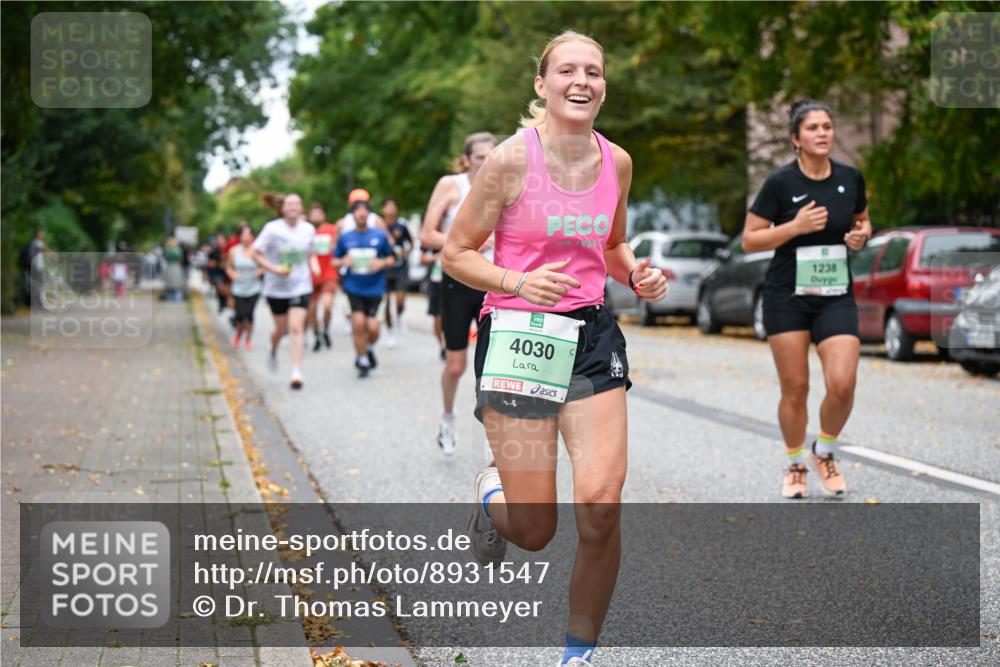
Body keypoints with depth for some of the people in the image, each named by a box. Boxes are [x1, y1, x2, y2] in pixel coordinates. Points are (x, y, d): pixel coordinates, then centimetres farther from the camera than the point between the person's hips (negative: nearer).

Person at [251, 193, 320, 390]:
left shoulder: (308, 229, -1)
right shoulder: (272, 229, -11)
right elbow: (255, 253, -6)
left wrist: (314, 265, -5)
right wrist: (274, 268, -18)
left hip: (300, 287, 1)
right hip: (276, 287, -1)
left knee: (297, 328, -13)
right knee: (282, 328, 11)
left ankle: (297, 371, -12)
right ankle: (273, 351, 47)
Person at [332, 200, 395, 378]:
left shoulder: (379, 236, 1)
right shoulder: (345, 238, 3)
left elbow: (391, 258, 10)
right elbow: (334, 261, 11)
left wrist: (383, 263, -11)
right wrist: (344, 261, -10)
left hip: (374, 288, 0)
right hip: (354, 288, 0)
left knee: (372, 327, -6)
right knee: (359, 322, -12)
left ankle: (369, 349, 30)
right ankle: (362, 360, 8)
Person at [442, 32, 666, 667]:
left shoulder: (616, 162, 6)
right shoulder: (511, 159, -9)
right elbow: (456, 254, -4)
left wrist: (639, 275, 1)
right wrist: (518, 283, -21)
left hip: (593, 335, 4)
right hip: (518, 334, -4)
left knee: (601, 506, -11)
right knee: (534, 531, -1)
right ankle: (492, 493, 38)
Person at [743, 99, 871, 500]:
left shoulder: (851, 178, 2)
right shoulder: (780, 182, -9)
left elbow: (862, 220, 20)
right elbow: (749, 240, -7)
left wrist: (861, 235, -3)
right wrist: (795, 226, -19)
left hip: (836, 298, 2)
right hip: (787, 298, -2)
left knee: (842, 384, -12)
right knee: (795, 388, 2)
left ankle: (824, 453, 16)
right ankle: (796, 465, 25)